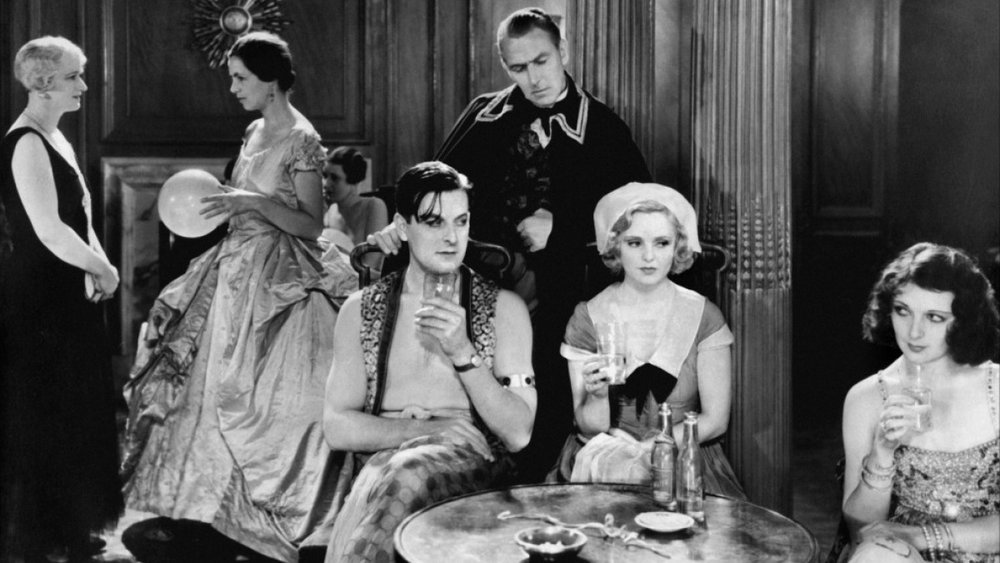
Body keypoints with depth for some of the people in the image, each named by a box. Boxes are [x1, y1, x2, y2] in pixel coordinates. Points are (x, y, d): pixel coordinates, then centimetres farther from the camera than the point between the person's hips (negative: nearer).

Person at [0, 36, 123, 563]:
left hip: (65, 295, 9)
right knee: (44, 415, 1)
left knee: (75, 408, 15)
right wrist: (102, 269, -11)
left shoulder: (54, 138, 13)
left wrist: (99, 263, 3)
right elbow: (48, 230, -24)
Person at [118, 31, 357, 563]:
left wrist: (251, 201, -25)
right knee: (209, 388, 12)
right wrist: (219, 203, 6)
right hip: (237, 271, 9)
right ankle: (198, 508, 23)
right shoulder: (256, 131, 11)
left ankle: (261, 520, 12)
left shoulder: (301, 140, -14)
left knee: (257, 400, -3)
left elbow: (311, 224, -16)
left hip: (275, 279, -9)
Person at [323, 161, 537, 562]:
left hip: (473, 464, -1)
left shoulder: (504, 308, 9)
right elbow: (338, 427, 5)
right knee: (393, 476, -36)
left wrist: (462, 353, -11)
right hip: (382, 458, 1)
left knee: (399, 474, -35)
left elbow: (518, 434, 1)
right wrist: (428, 429, -9)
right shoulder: (361, 309, 13)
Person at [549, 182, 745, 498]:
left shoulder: (703, 317, -1)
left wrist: (643, 449, -12)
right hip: (600, 461, 1)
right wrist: (599, 396, -23)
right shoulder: (587, 318, -1)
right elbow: (588, 427, -1)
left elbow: (715, 420, -2)